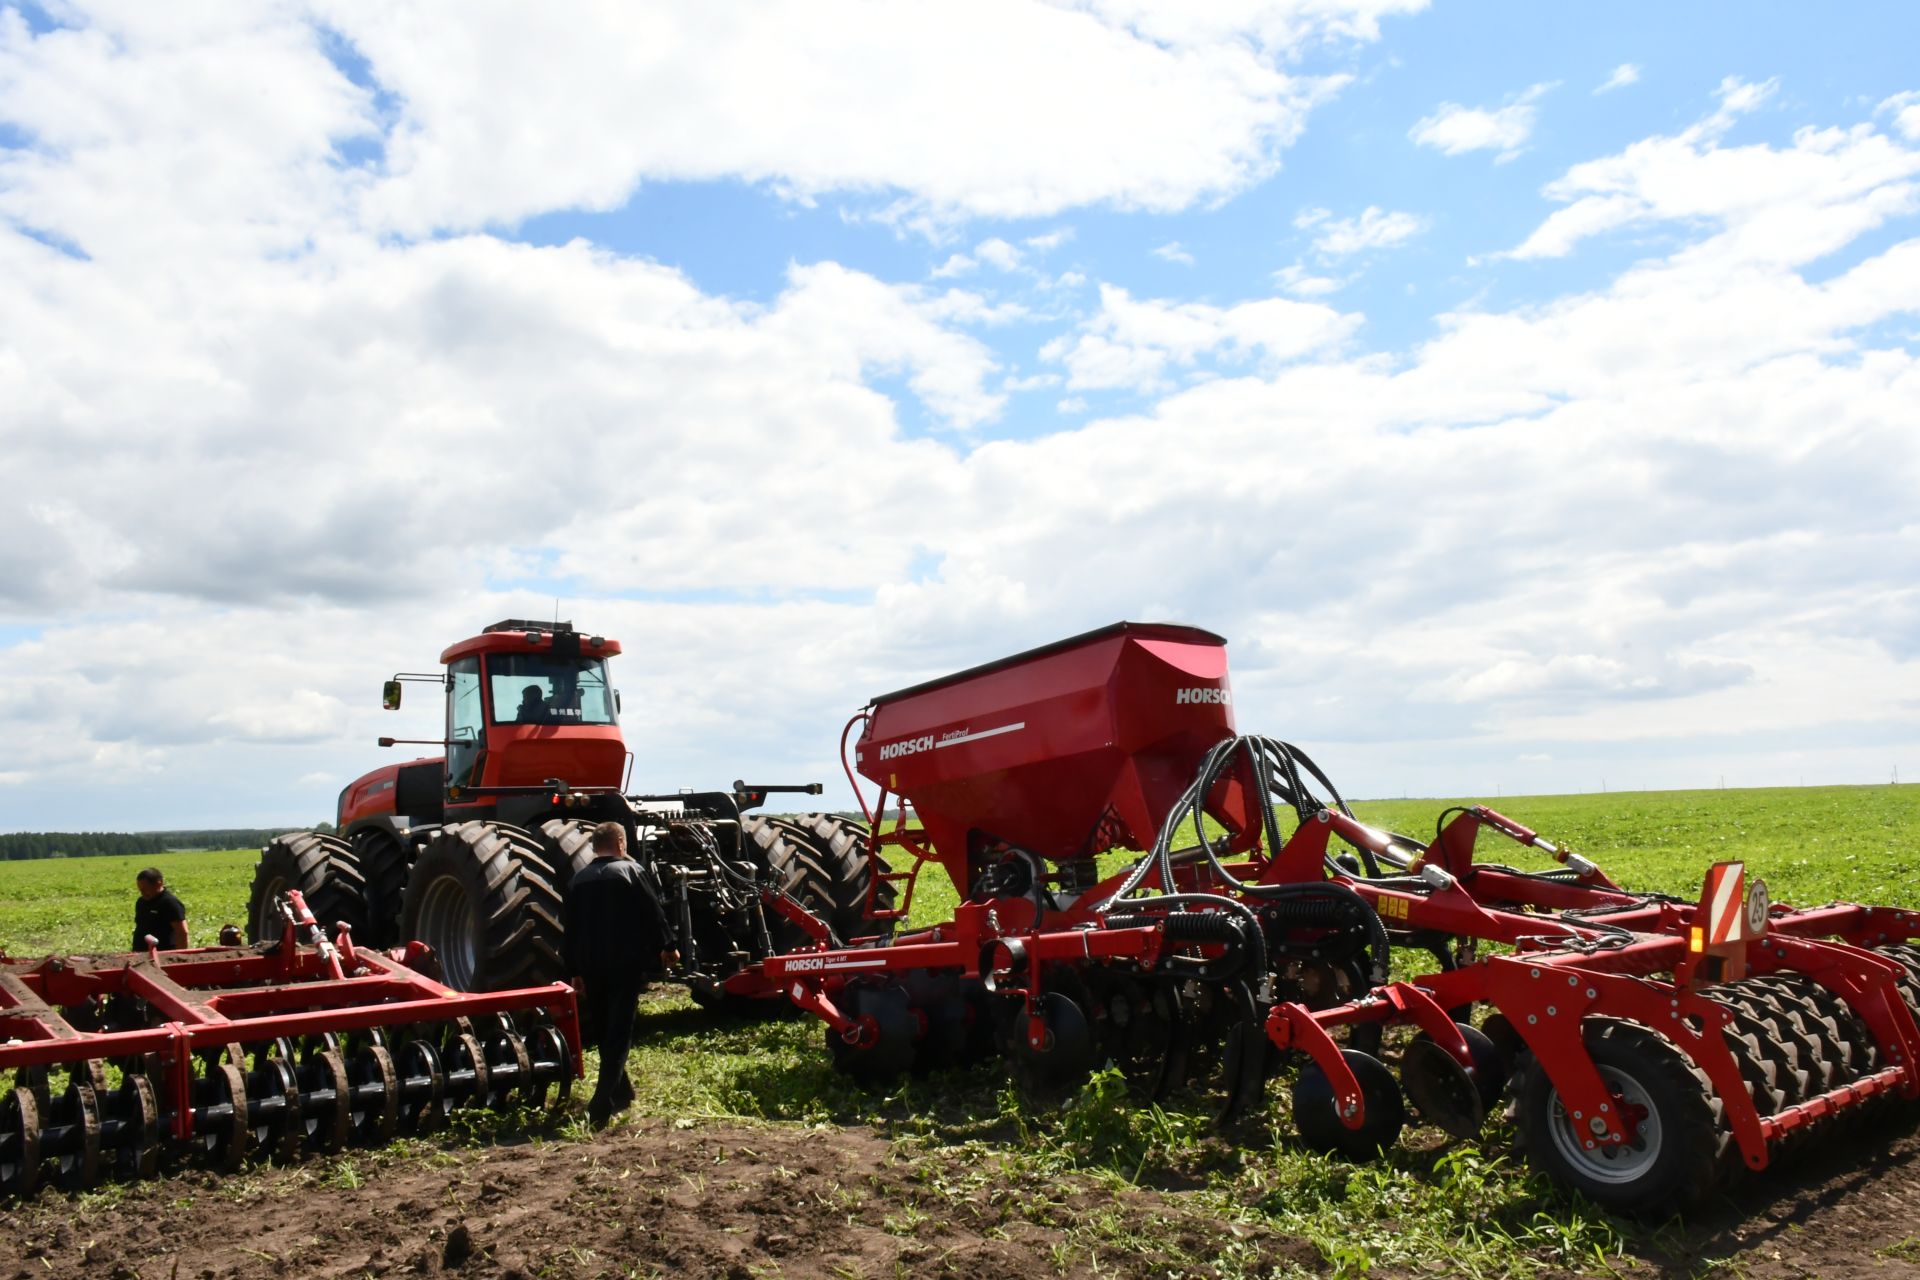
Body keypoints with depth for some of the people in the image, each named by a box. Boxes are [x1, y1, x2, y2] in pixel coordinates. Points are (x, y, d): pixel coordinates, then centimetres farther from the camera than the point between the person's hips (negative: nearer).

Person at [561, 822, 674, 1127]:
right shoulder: (632, 871, -5)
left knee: (602, 1031, 18)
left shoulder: (579, 879, 9)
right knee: (618, 1033, -4)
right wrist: (666, 948, 7)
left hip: (591, 967, 5)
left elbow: (571, 929, 12)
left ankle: (621, 1092, 30)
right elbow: (654, 914, -6)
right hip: (626, 964, -5)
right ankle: (602, 1105, -14)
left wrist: (574, 971, 18)